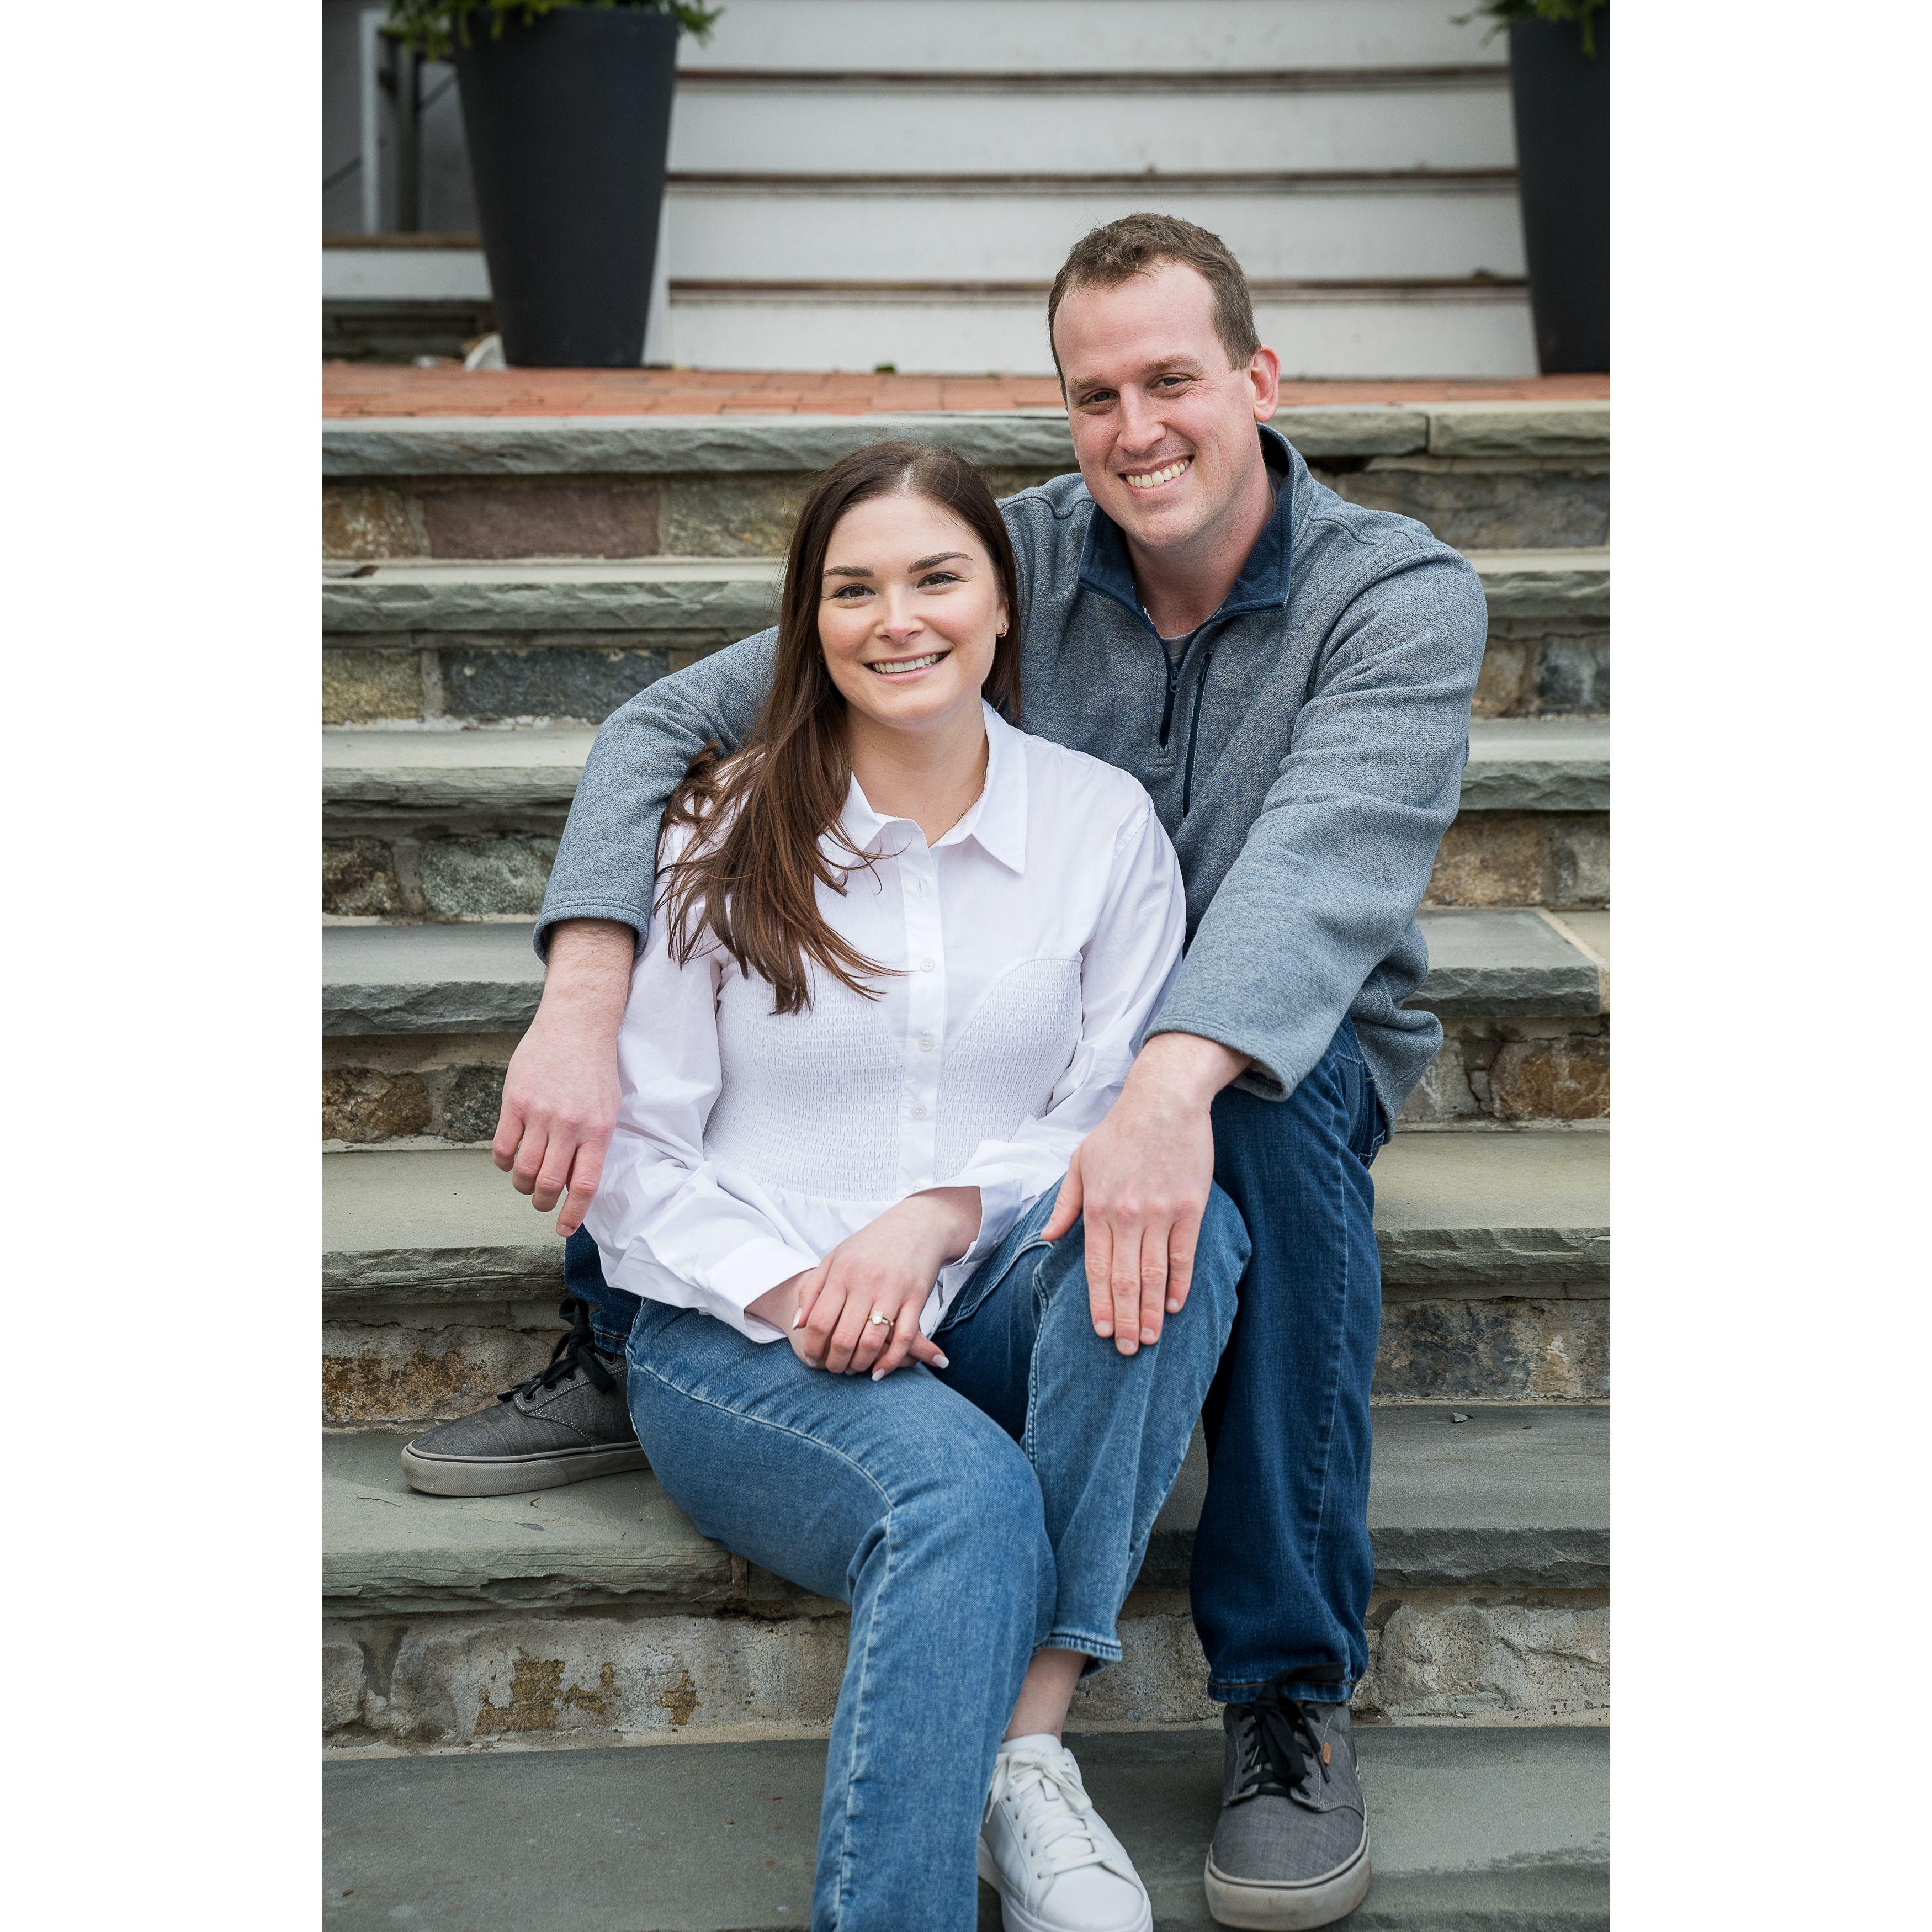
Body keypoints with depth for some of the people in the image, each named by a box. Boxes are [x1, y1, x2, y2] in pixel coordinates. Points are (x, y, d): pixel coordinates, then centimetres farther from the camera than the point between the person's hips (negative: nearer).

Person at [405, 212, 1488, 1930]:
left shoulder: (1404, 597, -17)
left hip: (1288, 1039, -3)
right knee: (679, 933, -14)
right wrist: (582, 1017, -31)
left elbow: (1323, 859, -37)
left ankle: (1292, 1693, -27)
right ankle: (626, 1360, 6)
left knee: (1276, 1115, -40)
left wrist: (1170, 1085, -56)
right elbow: (669, 727, -14)